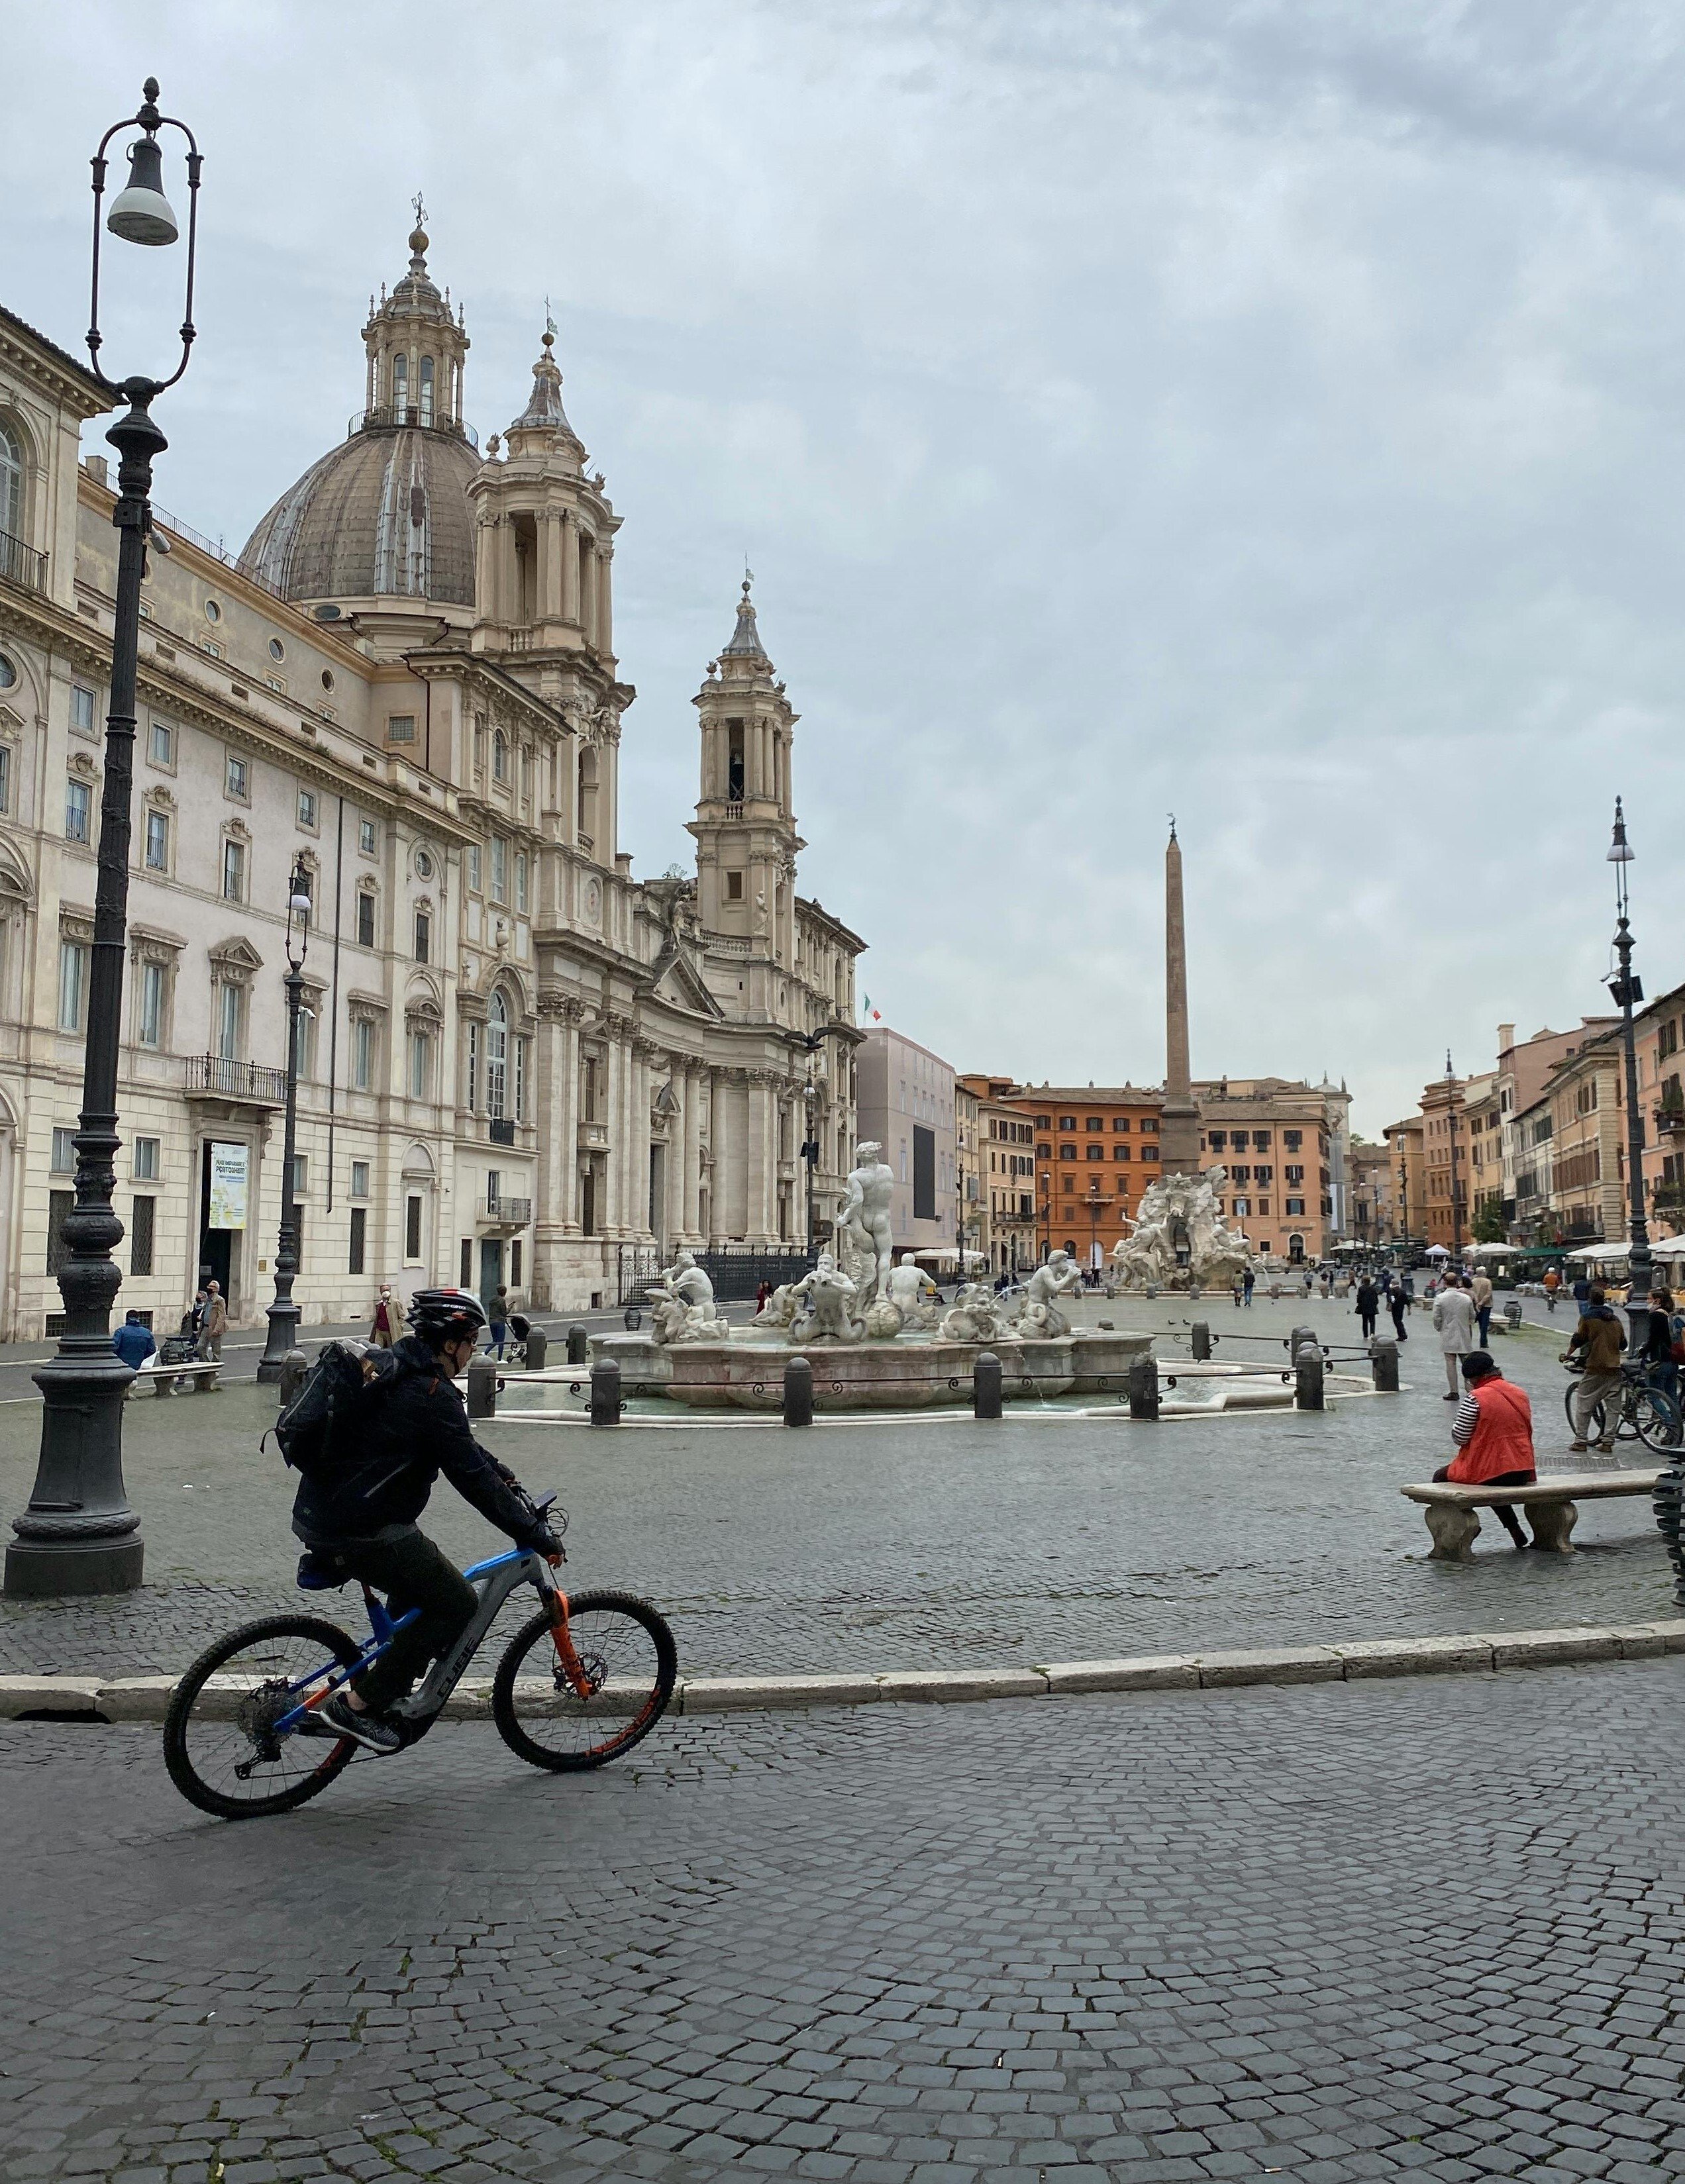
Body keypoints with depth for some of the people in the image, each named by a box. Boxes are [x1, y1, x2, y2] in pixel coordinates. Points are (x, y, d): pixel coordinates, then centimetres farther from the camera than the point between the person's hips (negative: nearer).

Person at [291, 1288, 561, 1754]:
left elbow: (463, 1446, 26)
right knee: (458, 1604, -4)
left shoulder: (396, 1368, 14)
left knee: (419, 1582, 28)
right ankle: (355, 1707, -1)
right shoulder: (432, 1395, -17)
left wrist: (505, 1477, 27)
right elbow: (472, 1479, -17)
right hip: (359, 1528, -10)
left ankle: (388, 1691, 30)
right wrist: (534, 1534, -11)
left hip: (317, 1514, 10)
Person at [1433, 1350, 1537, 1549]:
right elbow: (1526, 1431, 17)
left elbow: (1459, 1437, -13)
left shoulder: (1475, 1398, -16)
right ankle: (1515, 1531, 29)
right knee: (1492, 1484, 39)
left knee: (1441, 1477, 16)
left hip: (1489, 1472, -7)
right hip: (1523, 1473, 7)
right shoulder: (1521, 1394, 6)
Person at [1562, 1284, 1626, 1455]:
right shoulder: (1615, 1318, 11)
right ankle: (1608, 1442, 6)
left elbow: (1577, 1340, -6)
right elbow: (1623, 1344, 18)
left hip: (1595, 1367, -5)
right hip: (1614, 1367, 5)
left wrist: (1568, 1355, 9)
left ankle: (1580, 1440, 4)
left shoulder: (1587, 1317, -5)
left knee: (1584, 1405, 4)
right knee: (1613, 1406, 8)